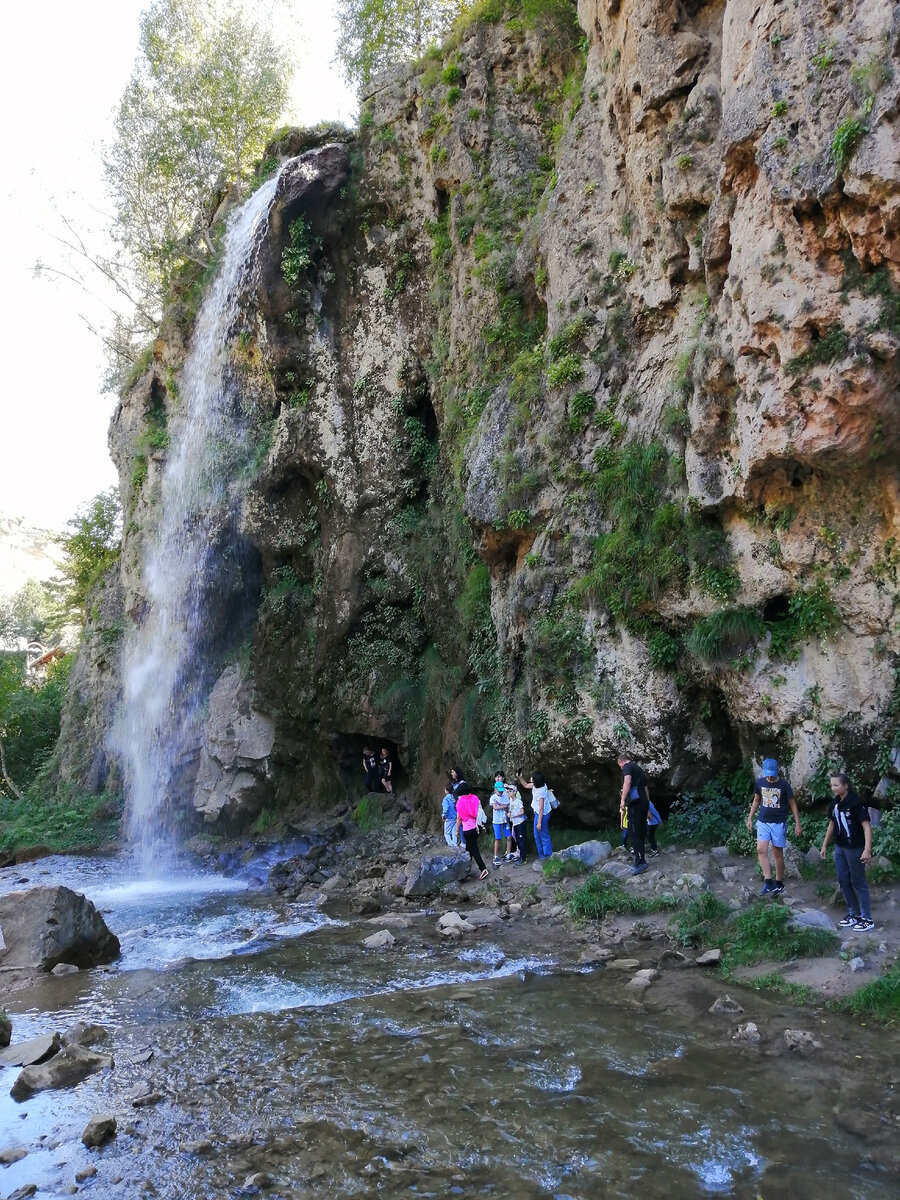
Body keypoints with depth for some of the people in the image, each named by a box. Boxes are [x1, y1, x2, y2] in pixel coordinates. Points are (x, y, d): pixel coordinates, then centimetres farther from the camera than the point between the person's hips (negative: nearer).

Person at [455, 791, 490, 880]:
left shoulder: (460, 801, -9)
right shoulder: (475, 799, 0)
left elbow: (459, 818, -5)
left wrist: (457, 830, 5)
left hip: (467, 829, -5)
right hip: (476, 827, 5)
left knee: (474, 850, -3)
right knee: (469, 848, 20)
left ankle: (483, 869, -14)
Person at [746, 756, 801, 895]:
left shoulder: (784, 785, -10)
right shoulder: (760, 782, -1)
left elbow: (792, 804, -2)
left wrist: (797, 824, -4)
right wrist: (750, 818, 9)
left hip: (779, 824, -3)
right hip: (763, 822, 3)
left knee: (777, 853, 5)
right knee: (761, 850, -13)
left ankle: (779, 883, 19)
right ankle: (768, 882, -11)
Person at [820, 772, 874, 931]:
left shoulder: (856, 803, -17)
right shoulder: (835, 804, 5)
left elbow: (867, 826, -19)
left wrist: (867, 850, -26)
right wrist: (824, 845, 19)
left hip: (855, 849, -7)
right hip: (840, 848, 7)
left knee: (858, 883, 1)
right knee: (843, 882, 13)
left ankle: (867, 919, 11)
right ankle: (853, 914, 26)